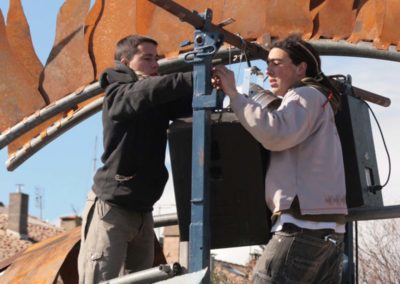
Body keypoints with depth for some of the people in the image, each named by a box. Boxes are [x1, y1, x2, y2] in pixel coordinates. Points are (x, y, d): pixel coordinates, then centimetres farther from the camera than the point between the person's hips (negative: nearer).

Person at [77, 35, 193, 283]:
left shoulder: (159, 103, 13)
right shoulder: (117, 95, -5)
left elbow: (189, 103, -2)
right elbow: (148, 90, -25)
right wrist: (197, 78, -32)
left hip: (143, 212, 7)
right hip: (110, 208, -7)